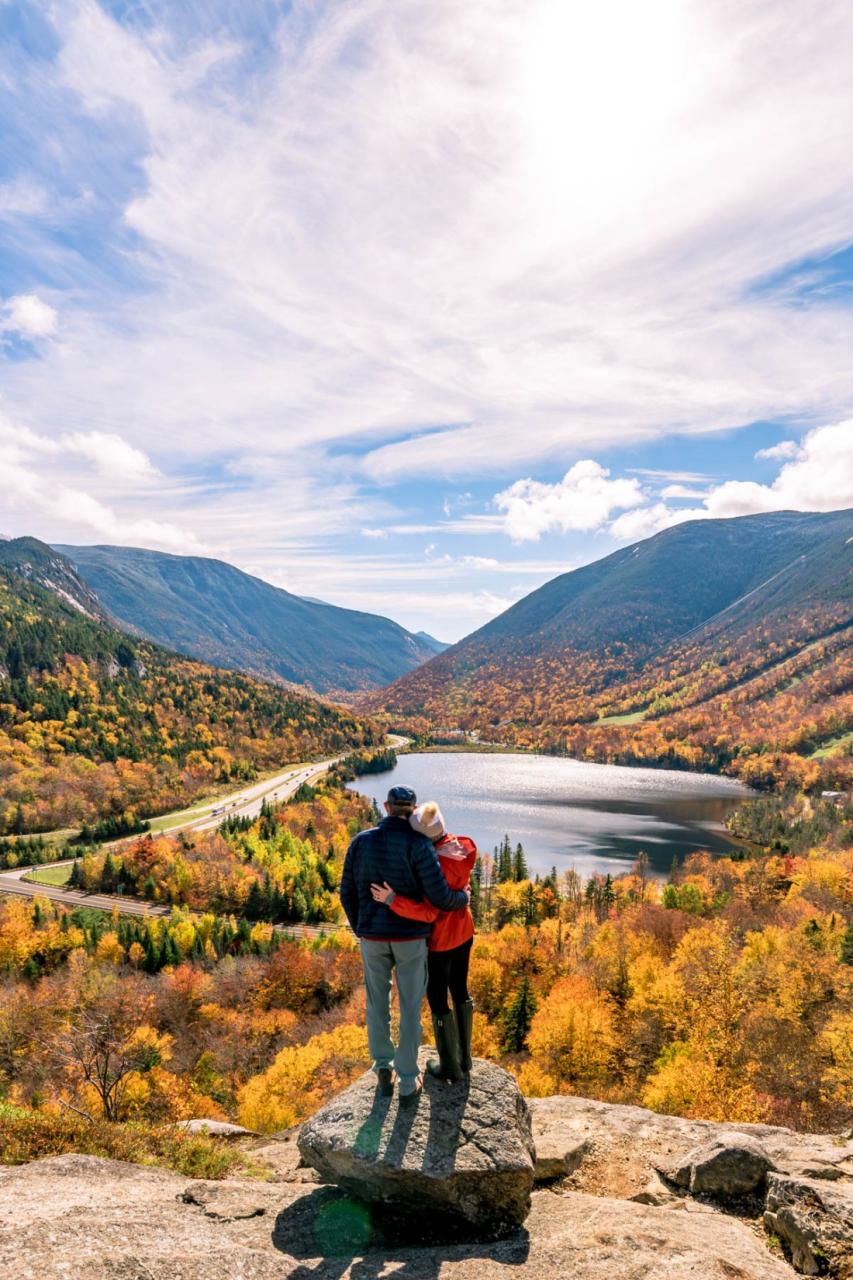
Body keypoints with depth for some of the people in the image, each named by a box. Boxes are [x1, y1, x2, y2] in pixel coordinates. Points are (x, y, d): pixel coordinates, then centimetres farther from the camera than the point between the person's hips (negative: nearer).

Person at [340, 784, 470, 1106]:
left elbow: (348, 893, 1)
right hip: (410, 938, -2)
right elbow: (440, 896, -21)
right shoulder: (418, 844, -19)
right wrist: (463, 899, 3)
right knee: (410, 1009, 13)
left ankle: (384, 1071, 35)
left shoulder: (361, 841, -7)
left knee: (377, 1004, 23)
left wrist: (360, 929, 18)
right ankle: (408, 1085, 24)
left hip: (373, 936, 3)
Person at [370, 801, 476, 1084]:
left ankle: (450, 1066, 30)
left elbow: (429, 912, -34)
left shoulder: (435, 864, -33)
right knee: (459, 990, 23)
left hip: (439, 939, -8)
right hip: (463, 931, 8)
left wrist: (392, 901, -40)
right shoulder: (462, 847, -9)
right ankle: (464, 1057, 39)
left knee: (437, 999, 13)